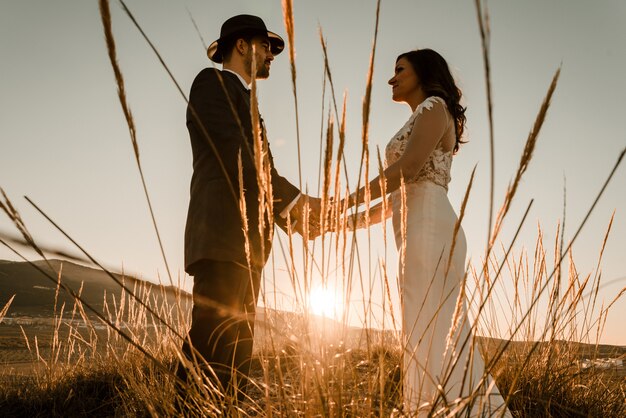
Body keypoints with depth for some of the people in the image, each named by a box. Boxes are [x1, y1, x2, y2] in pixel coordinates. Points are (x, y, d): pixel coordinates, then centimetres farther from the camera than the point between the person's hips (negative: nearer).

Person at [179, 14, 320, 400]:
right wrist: (296, 199, -8)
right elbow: (235, 154, -10)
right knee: (210, 349, -14)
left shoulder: (244, 102, 30)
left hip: (247, 242, 9)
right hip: (223, 236, -9)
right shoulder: (214, 81, 5)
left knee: (237, 352, 4)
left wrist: (293, 218, 10)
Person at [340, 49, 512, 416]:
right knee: (441, 338, 6)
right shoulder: (420, 122, 27)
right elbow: (400, 198, 21)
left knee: (432, 334, -12)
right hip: (418, 234, 9)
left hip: (429, 229, -9)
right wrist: (346, 222, 16)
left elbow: (406, 170, -14)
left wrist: (343, 203, -12)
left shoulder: (434, 106, 2)